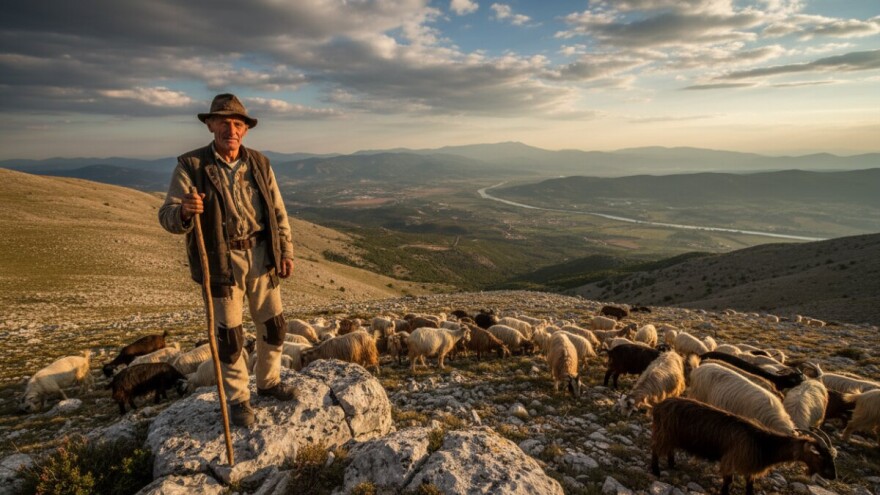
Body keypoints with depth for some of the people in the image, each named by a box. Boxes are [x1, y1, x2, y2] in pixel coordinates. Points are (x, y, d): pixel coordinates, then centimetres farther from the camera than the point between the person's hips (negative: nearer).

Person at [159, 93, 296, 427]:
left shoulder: (259, 164, 4)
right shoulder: (191, 166, -8)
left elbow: (279, 213, 9)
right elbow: (167, 217, -11)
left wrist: (286, 252, 6)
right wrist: (184, 212, -34)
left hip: (262, 258, 4)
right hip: (221, 262, -3)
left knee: (273, 325, 13)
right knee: (229, 334, 5)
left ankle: (269, 381, 36)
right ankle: (237, 399, 25)